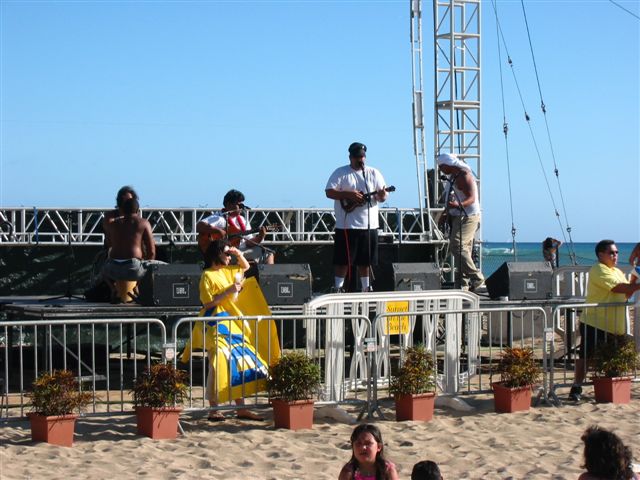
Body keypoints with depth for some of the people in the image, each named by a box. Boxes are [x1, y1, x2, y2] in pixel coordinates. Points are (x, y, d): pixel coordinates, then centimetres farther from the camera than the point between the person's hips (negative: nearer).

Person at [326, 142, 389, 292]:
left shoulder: (374, 173, 10)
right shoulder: (340, 173, -1)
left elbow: (383, 195, 8)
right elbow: (329, 192, -8)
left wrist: (382, 195, -16)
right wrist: (348, 195, -19)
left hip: (369, 225, 3)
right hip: (346, 225, -3)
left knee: (365, 260, 8)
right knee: (343, 259, -2)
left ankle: (366, 288, 16)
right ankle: (338, 288, 6)